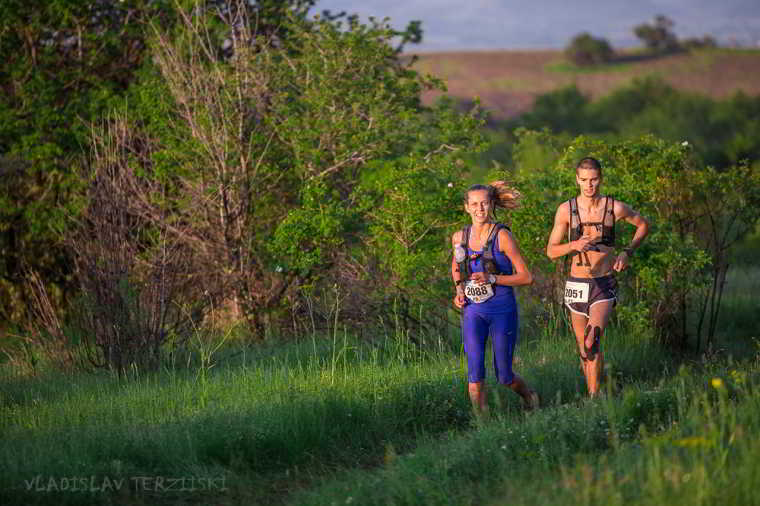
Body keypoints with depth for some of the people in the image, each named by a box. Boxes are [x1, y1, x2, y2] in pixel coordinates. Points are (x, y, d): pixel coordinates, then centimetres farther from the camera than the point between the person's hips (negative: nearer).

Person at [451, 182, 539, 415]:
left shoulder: (502, 236, -10)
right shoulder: (459, 237, 3)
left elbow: (526, 277, -9)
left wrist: (491, 279, -19)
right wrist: (459, 290, 5)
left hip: (502, 310, -3)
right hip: (472, 311, 3)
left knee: (504, 376, 7)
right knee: (475, 374, -12)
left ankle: (529, 396, 38)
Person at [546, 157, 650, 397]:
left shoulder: (615, 208, -3)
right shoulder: (566, 210, -2)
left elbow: (643, 224, 16)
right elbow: (551, 251, 2)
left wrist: (627, 252, 3)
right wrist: (574, 245, -18)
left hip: (604, 284, -2)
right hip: (577, 285, 2)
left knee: (592, 343, -22)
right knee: (583, 347, 9)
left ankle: (594, 397, -16)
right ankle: (592, 397, 25)